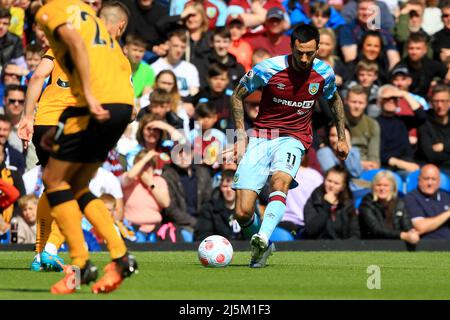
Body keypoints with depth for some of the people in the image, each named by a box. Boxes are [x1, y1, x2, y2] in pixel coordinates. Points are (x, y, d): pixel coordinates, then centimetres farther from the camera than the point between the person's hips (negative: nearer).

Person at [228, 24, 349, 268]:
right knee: (243, 213, -12)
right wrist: (241, 136, -3)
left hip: (294, 139, 0)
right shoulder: (269, 69, -11)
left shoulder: (324, 73, -2)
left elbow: (334, 100, 21)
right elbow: (237, 96, 4)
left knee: (280, 181, -36)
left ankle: (263, 238, -53)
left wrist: (341, 138, 21)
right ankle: (263, 247, 18)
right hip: (260, 136, 0)